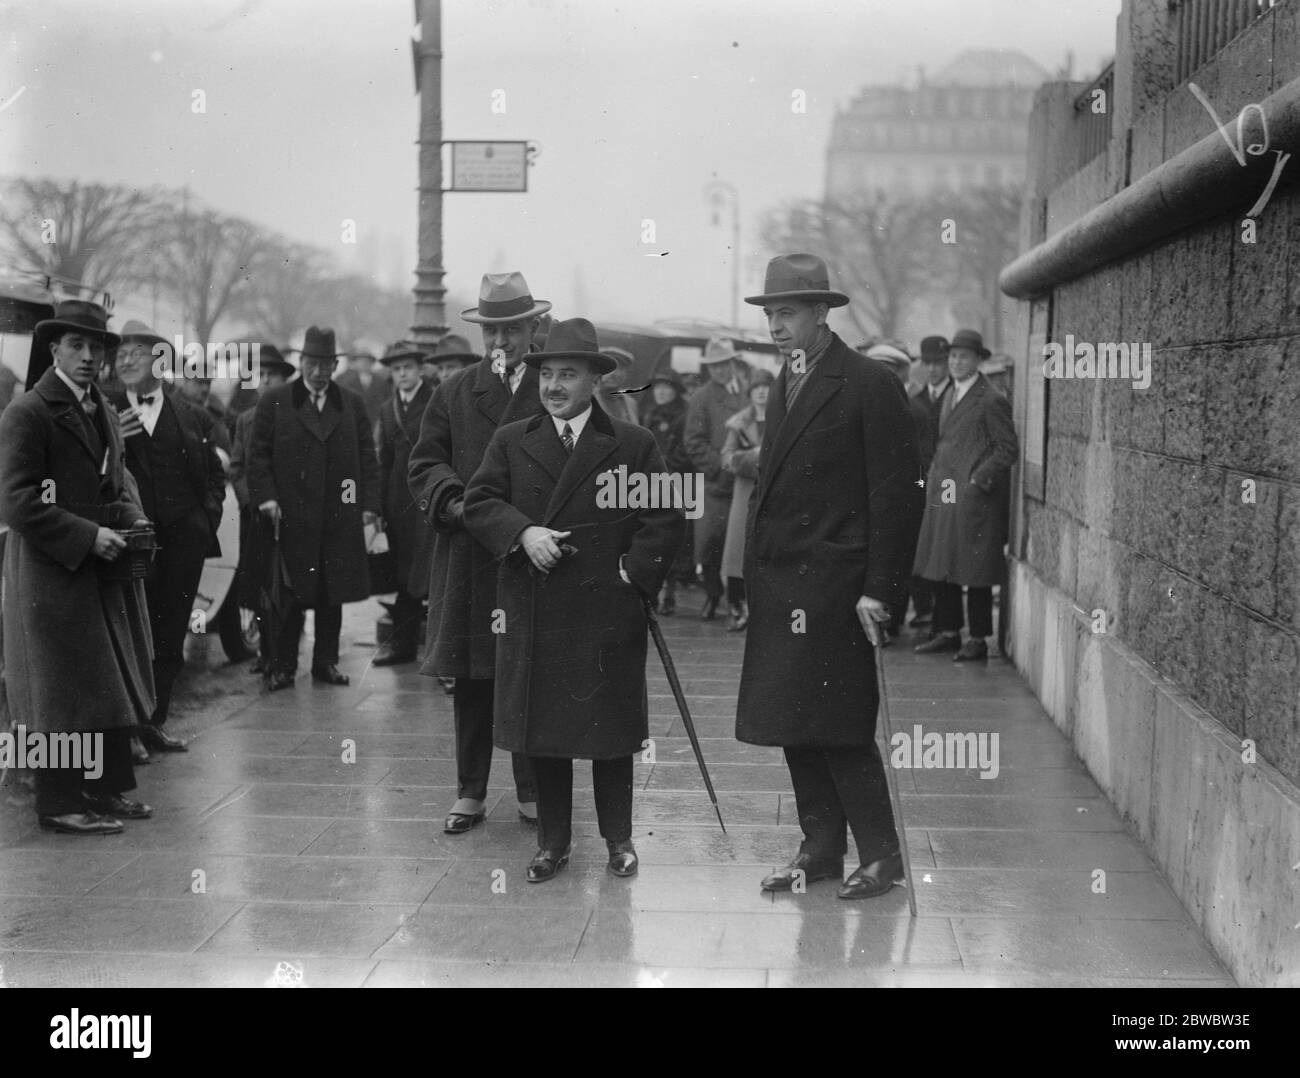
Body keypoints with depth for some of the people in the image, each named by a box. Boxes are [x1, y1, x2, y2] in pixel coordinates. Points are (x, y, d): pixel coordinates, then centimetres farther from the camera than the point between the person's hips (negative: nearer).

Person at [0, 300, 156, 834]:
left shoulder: (103, 411, 15)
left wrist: (132, 518, 3)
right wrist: (87, 536, -20)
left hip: (107, 569, 8)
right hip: (54, 570, -8)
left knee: (115, 682, 12)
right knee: (63, 687, -2)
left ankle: (110, 789, 23)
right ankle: (60, 803, 8)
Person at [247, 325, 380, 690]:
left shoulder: (352, 404, 12)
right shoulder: (274, 402, 5)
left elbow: (367, 458, 10)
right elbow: (258, 455, 3)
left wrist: (369, 504, 2)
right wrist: (266, 497, -8)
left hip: (340, 519, 2)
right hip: (291, 517, -2)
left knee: (332, 595, 7)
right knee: (289, 595, -1)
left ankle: (326, 662, 17)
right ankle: (283, 666, 8)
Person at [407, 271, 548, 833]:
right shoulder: (453, 393, 12)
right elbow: (424, 463, 8)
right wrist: (455, 501, -10)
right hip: (468, 559, 2)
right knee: (470, 679, 7)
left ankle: (533, 792, 15)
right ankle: (470, 792, 18)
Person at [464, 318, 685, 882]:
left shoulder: (632, 443, 3)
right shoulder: (510, 442, 10)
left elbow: (667, 517, 1)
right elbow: (478, 502, 3)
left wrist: (634, 571, -8)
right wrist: (523, 532, -14)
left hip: (607, 609, -2)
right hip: (532, 612, 2)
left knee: (611, 727, 6)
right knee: (541, 727, 7)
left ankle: (618, 838, 21)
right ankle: (552, 841, 19)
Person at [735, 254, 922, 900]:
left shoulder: (869, 386, -8)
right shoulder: (784, 384, 16)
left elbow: (896, 494, -11)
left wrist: (878, 589, -15)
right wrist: (757, 571, 10)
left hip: (834, 586, -8)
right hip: (778, 585, 8)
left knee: (839, 729, -5)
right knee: (793, 726, 10)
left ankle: (879, 856, 8)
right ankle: (820, 850, 21)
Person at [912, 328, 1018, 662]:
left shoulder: (991, 400, -9)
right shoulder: (949, 395, 16)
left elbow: (1008, 450, -10)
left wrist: (979, 481, -14)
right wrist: (935, 477, 12)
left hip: (975, 498, -8)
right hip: (942, 497, 8)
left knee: (975, 573, -1)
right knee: (940, 569, 11)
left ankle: (979, 640, 7)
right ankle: (948, 632, 21)